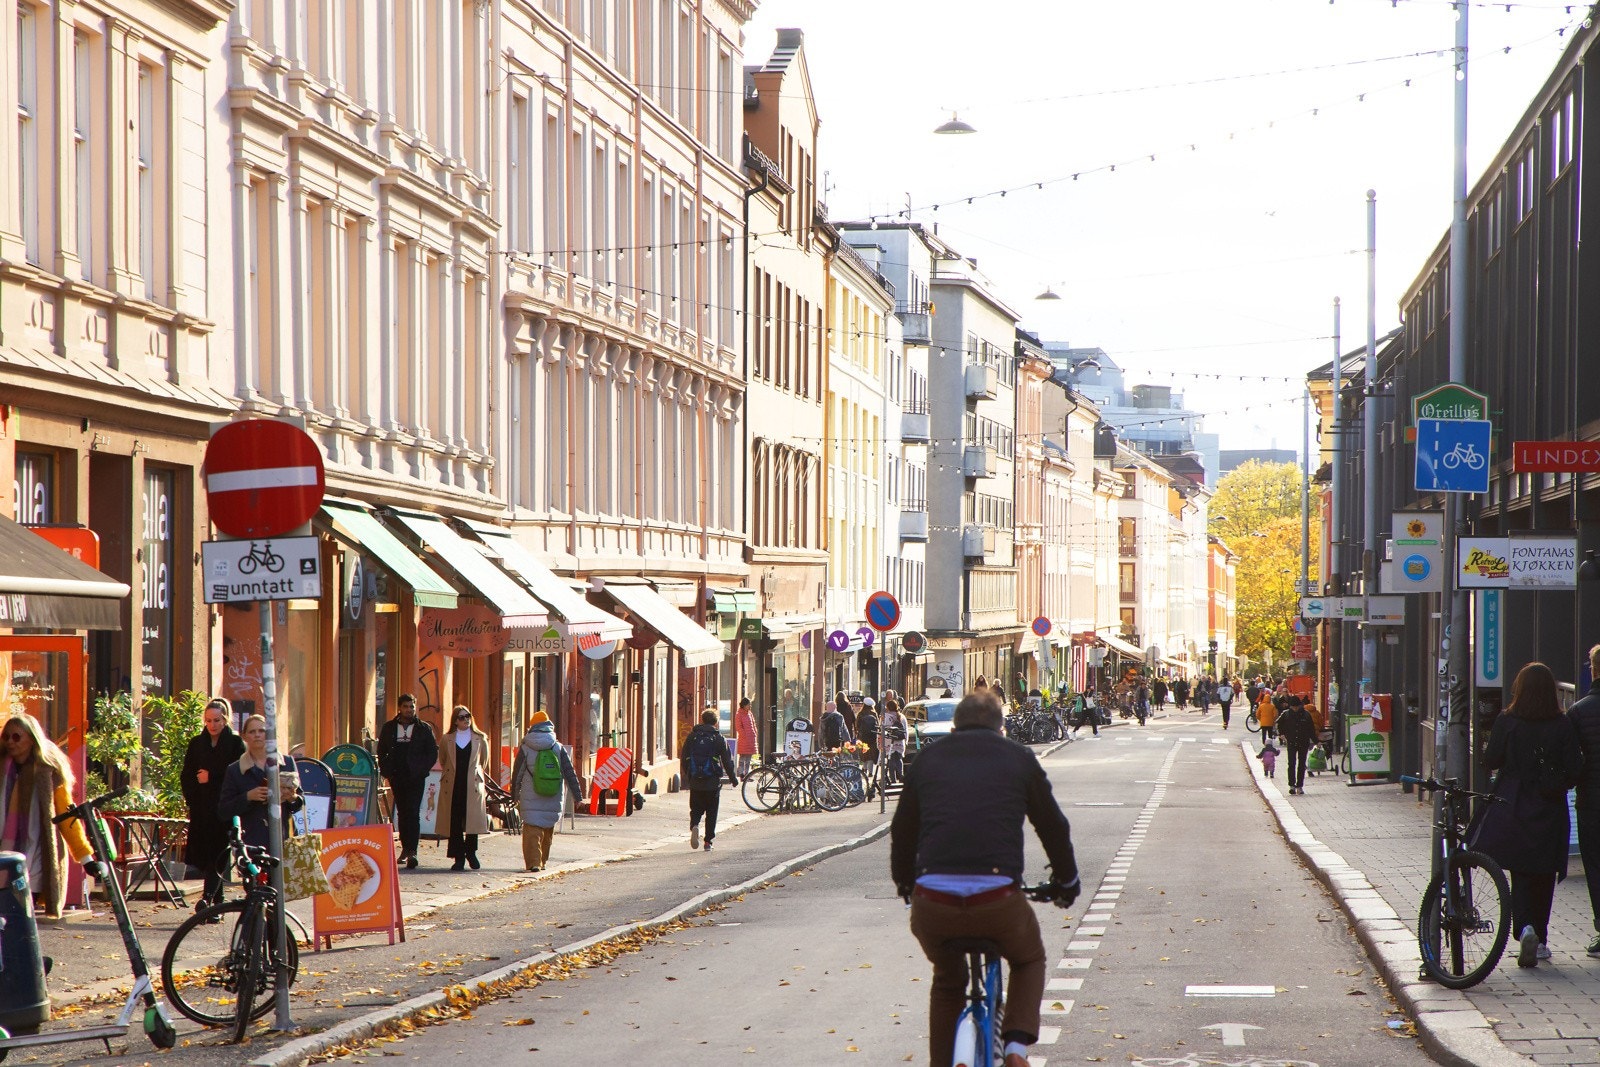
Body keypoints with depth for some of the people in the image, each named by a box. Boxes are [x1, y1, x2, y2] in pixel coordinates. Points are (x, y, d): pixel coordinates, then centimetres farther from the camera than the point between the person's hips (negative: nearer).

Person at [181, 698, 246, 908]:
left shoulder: (236, 744, 2)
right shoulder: (196, 744, 13)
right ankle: (218, 903, 11)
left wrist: (211, 778, -8)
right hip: (201, 810, 4)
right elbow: (185, 776, 12)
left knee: (218, 854, -13)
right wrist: (191, 799, -2)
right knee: (204, 854, 2)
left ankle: (208, 897, -24)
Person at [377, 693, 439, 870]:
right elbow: (381, 752, 13)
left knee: (413, 813, -12)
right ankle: (405, 847, 19)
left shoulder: (424, 729, 4)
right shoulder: (389, 728, 10)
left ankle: (411, 851, -19)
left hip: (415, 777, -3)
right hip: (397, 777, 3)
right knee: (402, 813, 9)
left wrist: (422, 770, -7)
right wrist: (387, 771, 2)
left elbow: (433, 752, 4)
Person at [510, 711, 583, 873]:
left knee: (532, 831, -4)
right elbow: (570, 774, 3)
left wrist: (515, 796, 16)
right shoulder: (559, 748, 2)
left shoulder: (525, 749, -2)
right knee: (548, 832, 16)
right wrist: (577, 795, 7)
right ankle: (542, 862, 24)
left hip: (531, 801, -2)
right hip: (553, 802, 2)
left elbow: (517, 775, 5)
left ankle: (533, 862, -17)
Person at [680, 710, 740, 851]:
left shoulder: (692, 736, 4)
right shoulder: (718, 738, -2)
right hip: (713, 781, -2)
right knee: (711, 812, 9)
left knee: (696, 809, 12)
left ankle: (694, 826, -19)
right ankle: (708, 841, 8)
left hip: (695, 781, 2)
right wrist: (732, 777, 11)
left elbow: (684, 758, 9)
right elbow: (727, 760, -1)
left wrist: (687, 775, 21)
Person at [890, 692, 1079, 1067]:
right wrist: (1066, 881, 35)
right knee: (1029, 960, 29)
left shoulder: (928, 759, 19)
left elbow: (902, 830, 26)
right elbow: (1053, 825, 20)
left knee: (948, 979, 30)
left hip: (932, 902, 2)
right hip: (998, 900, -2)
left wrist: (904, 884, 42)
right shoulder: (1019, 759, 14)